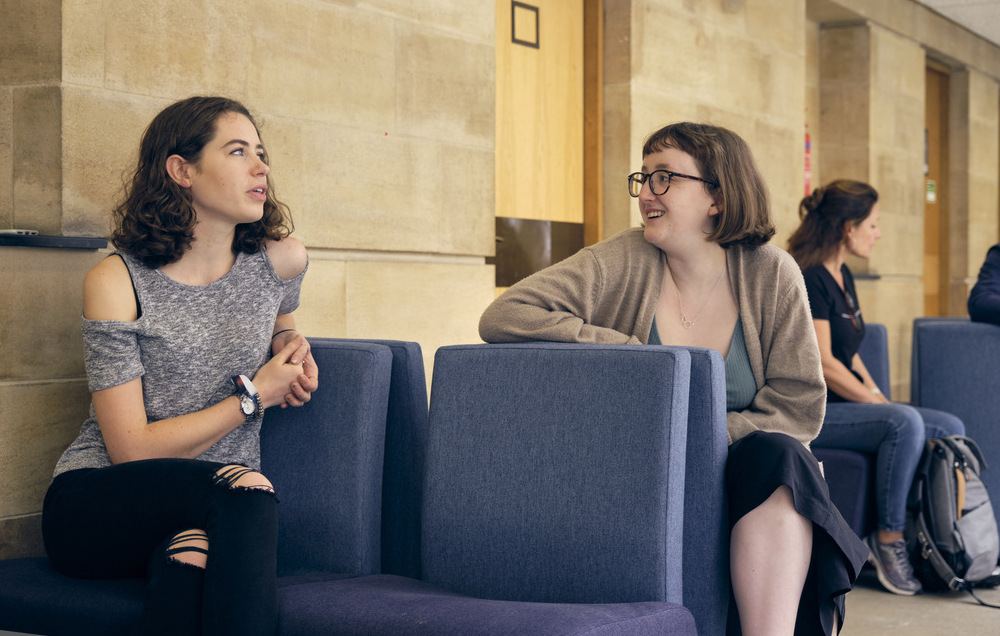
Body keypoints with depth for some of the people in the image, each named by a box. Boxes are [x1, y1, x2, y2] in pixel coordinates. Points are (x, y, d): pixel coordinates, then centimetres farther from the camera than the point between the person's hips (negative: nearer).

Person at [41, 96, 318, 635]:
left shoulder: (281, 261, 3)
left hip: (219, 514, 3)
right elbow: (131, 449, -13)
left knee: (192, 552, -36)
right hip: (93, 510, -2)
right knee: (242, 490, -33)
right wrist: (253, 397, -10)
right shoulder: (115, 281, -9)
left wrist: (292, 341, 7)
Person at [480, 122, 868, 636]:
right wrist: (630, 353, -17)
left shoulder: (770, 274, 2)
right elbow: (502, 317, -13)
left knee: (775, 452, -30)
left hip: (751, 478, 2)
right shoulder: (624, 263, -2)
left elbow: (800, 406, -2)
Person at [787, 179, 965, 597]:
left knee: (952, 429, -1)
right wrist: (875, 403, -12)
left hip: (844, 403, 10)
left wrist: (879, 397, 7)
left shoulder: (842, 276, 16)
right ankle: (888, 538, -22)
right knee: (905, 422, -32)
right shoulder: (809, 278, -14)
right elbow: (822, 363, -18)